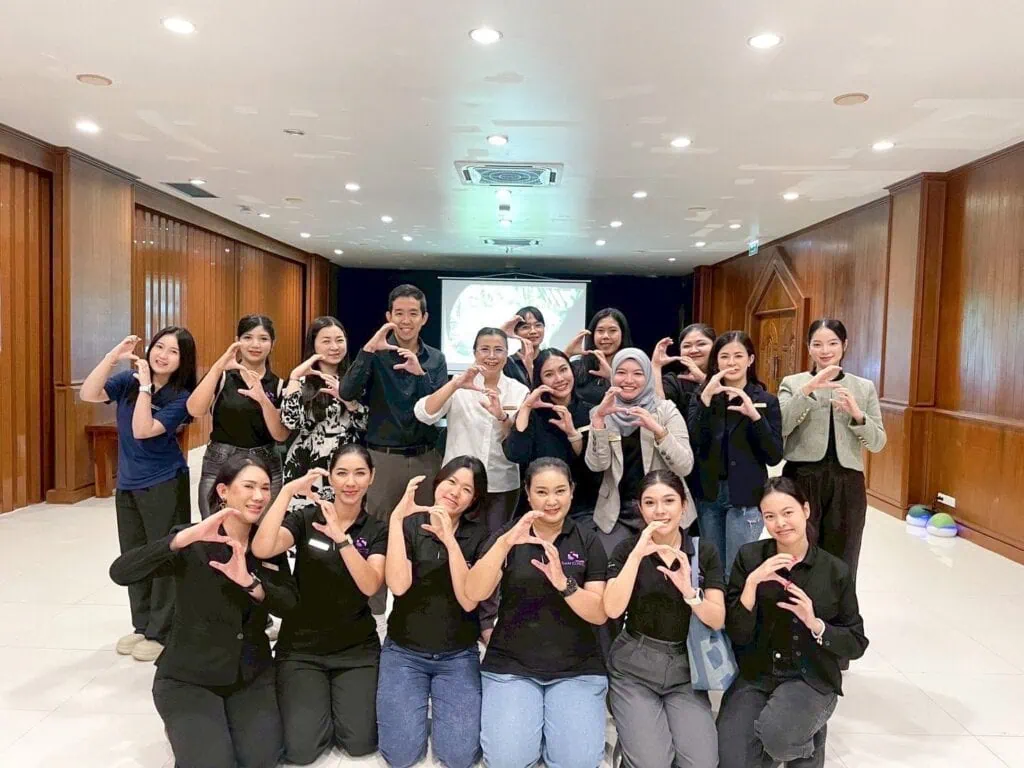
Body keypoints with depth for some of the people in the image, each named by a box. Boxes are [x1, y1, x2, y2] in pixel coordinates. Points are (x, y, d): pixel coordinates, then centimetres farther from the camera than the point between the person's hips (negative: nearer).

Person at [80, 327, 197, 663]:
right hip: (127, 484, 6)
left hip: (164, 485, -6)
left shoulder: (180, 397, -14)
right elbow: (88, 394, -11)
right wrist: (113, 356, -18)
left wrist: (145, 385, -24)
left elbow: (142, 431, -23)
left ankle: (161, 633, 13)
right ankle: (142, 626, 30)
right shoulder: (128, 380, 1)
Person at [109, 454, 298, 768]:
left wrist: (249, 582, -27)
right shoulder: (193, 545, -14)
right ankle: (184, 726, 14)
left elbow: (289, 603, -8)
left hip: (252, 674, 3)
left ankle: (226, 721, 19)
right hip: (188, 677, -3)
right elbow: (120, 572, -28)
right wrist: (188, 536, -40)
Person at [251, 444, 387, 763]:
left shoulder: (377, 531, -1)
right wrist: (288, 490, -30)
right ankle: (318, 697, 18)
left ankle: (340, 695, 20)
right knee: (302, 748, -13)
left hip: (357, 648, 1)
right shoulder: (305, 517, -4)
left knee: (360, 743, -11)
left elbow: (370, 586, -19)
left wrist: (341, 537, -30)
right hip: (301, 646, 0)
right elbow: (261, 549, -24)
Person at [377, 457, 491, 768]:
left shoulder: (479, 536, -5)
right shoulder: (410, 525, -6)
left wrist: (450, 541, -25)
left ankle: (438, 701, 18)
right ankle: (420, 702, 18)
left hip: (457, 656, 1)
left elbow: (469, 601, -16)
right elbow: (398, 585, -22)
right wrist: (397, 517, -27)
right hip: (404, 652, 0)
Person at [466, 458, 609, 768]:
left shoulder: (588, 541, 1)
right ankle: (532, 721, 12)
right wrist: (505, 543, -30)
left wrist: (564, 583, -25)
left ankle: (549, 724, 11)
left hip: (577, 669, 0)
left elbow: (600, 614, -6)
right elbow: (474, 593, -14)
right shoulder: (505, 536, 1)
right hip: (511, 665, 0)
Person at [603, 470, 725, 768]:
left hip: (685, 668, 2)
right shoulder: (627, 549, -2)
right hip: (633, 669, -2)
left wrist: (688, 590, -22)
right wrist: (637, 554, -22)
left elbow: (718, 620, -4)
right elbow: (612, 609, -15)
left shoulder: (704, 551, 1)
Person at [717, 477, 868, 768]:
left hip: (810, 679, -1)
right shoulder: (749, 557, -5)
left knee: (775, 733, -30)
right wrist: (752, 583, -23)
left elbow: (857, 643, 1)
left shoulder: (835, 570, -5)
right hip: (754, 676, 1)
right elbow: (737, 634, -8)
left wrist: (815, 624, -18)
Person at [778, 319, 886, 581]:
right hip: (801, 480, -2)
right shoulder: (792, 383, 4)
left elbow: (878, 443, 6)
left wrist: (857, 415, -13)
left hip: (846, 484, 2)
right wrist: (807, 390, -21)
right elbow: (778, 429, -12)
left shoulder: (865, 387, 9)